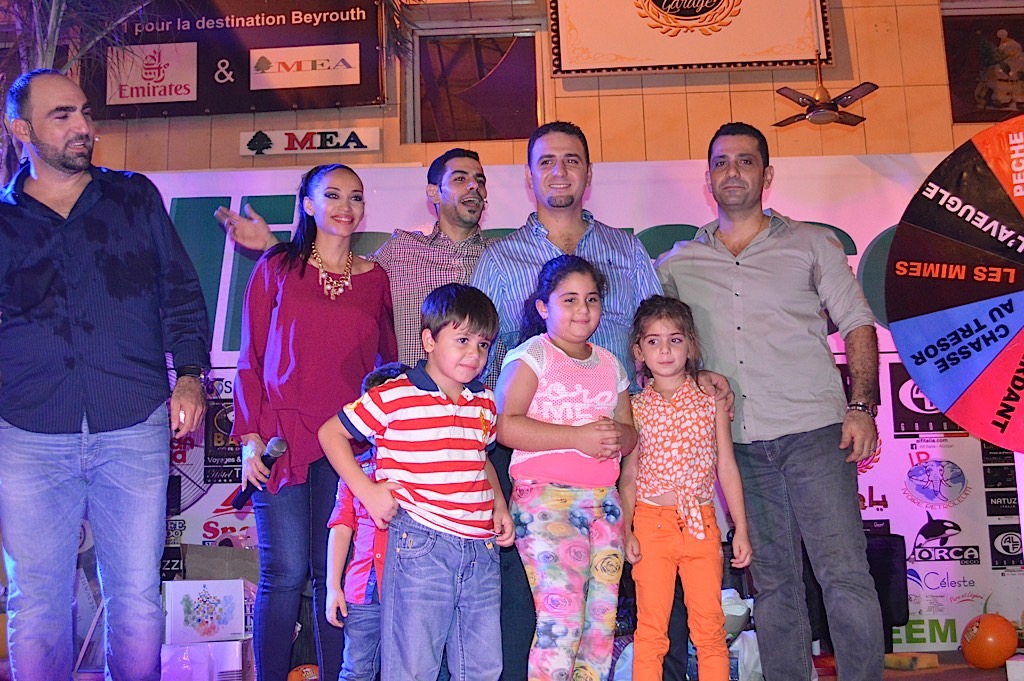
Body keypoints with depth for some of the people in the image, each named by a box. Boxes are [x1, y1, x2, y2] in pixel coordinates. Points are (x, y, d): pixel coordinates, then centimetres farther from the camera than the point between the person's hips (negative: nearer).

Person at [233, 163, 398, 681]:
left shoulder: (375, 279, 11)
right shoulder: (276, 267, 6)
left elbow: (390, 361, 16)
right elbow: (250, 358, 4)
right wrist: (250, 438, -4)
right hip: (281, 440, -1)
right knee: (285, 574, -3)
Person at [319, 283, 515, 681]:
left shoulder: (485, 404, 11)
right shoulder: (393, 398, -7)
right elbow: (331, 432, 1)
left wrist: (499, 506, 11)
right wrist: (366, 490, -6)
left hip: (481, 548, 6)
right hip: (421, 545, -5)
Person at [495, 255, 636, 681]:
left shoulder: (610, 365, 17)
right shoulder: (531, 355, -1)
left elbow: (629, 431, 21)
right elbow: (505, 426, -14)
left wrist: (617, 436, -4)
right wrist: (578, 437, -17)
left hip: (604, 500, 6)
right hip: (546, 497, -6)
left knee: (603, 619, 5)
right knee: (561, 616, -12)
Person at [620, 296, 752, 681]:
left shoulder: (710, 401, 4)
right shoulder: (636, 408, 3)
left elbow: (727, 468, 6)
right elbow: (629, 475, 5)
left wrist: (741, 529, 3)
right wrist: (626, 531, -4)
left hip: (701, 523, 1)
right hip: (651, 523, 0)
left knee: (710, 627, 6)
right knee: (651, 627, 5)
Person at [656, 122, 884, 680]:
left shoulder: (811, 245, 8)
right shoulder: (679, 264, 12)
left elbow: (857, 325, 6)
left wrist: (862, 407, -6)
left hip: (814, 431, -2)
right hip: (738, 444, 2)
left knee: (844, 574, -4)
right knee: (772, 582, 9)